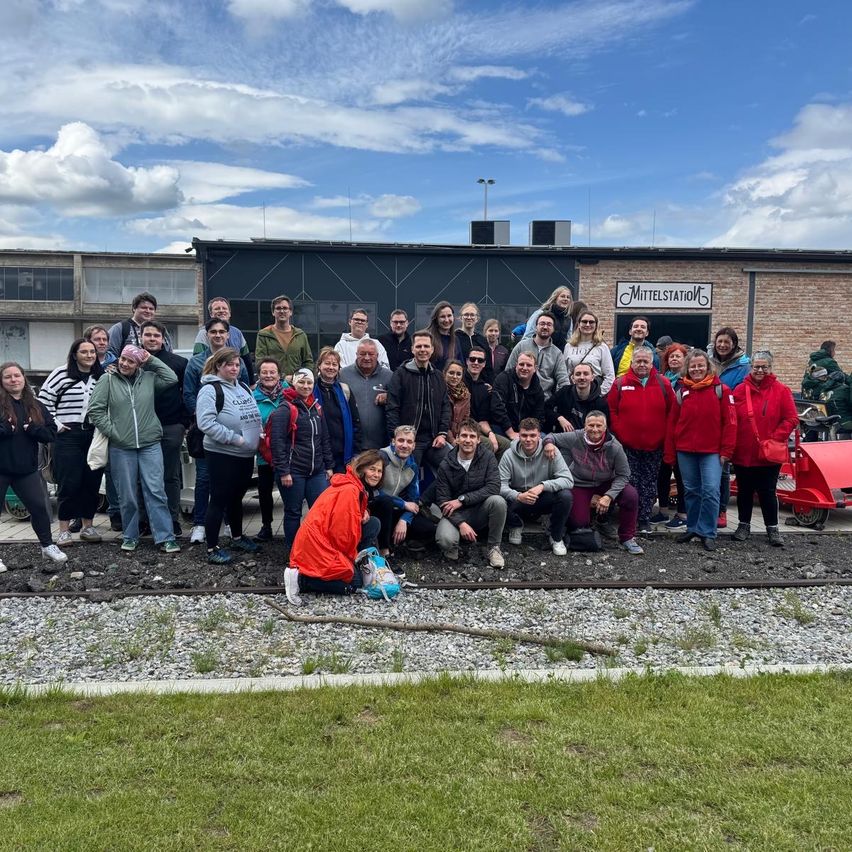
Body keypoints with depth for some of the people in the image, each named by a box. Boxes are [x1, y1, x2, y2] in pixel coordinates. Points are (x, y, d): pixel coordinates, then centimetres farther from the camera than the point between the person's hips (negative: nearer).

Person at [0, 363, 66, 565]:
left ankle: (48, 546, 26)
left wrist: (33, 429, -13)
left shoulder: (36, 406, 8)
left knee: (39, 507, 9)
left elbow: (51, 432, 5)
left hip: (26, 469, 4)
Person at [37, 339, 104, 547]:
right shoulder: (62, 373, -2)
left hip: (95, 435, 4)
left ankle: (87, 526, 19)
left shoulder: (101, 377, 9)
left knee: (92, 482, 7)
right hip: (68, 436, -4)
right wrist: (55, 424, -4)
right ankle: (64, 529, 8)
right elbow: (44, 399, -2)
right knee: (68, 483, -3)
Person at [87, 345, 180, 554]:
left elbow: (172, 378, -3)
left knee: (155, 491, -2)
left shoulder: (148, 378, 7)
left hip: (150, 445, 0)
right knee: (127, 496, 8)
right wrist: (112, 432, -7)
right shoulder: (107, 379, 2)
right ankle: (130, 537, 23)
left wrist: (151, 360, -1)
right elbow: (95, 410, -1)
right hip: (121, 448, 0)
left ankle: (165, 537, 0)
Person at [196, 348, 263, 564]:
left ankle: (237, 537, 36)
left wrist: (259, 433, 4)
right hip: (222, 455, -8)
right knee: (219, 500, -1)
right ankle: (212, 548, 9)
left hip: (246, 455, 8)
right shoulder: (210, 390, -12)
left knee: (237, 498, 21)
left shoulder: (243, 388, 13)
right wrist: (235, 438, -22)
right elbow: (206, 422, -23)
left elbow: (254, 415, 23)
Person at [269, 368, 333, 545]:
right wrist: (283, 471, -16)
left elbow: (325, 439, 17)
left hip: (317, 471, 6)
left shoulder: (317, 408, 12)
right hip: (293, 472, -6)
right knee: (293, 513, 5)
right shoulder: (285, 410, -9)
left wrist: (329, 466, 14)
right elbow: (277, 442, -13)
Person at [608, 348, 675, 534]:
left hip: (654, 445, 1)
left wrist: (664, 436, -2)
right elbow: (611, 411, 0)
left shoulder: (663, 384, 2)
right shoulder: (620, 384, 0)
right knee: (631, 482, 4)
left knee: (650, 483, 7)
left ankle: (645, 519, 16)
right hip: (628, 444, -1)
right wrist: (619, 433, -7)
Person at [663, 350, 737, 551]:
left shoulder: (720, 390, -2)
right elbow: (672, 423, 7)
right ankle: (692, 528, 25)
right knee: (691, 491, 12)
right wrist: (669, 453, 5)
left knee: (711, 490, -8)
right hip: (685, 451, 3)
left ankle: (707, 533, 3)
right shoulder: (682, 391, 7)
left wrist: (726, 450, -8)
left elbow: (729, 422, -4)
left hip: (712, 451, -3)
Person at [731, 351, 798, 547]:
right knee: (744, 491, 13)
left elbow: (791, 419, -4)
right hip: (743, 453, 2)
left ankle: (772, 528, 19)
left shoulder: (781, 391, -3)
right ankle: (743, 525, 27)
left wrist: (776, 438, -15)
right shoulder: (740, 390, 1)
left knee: (767, 492, 5)